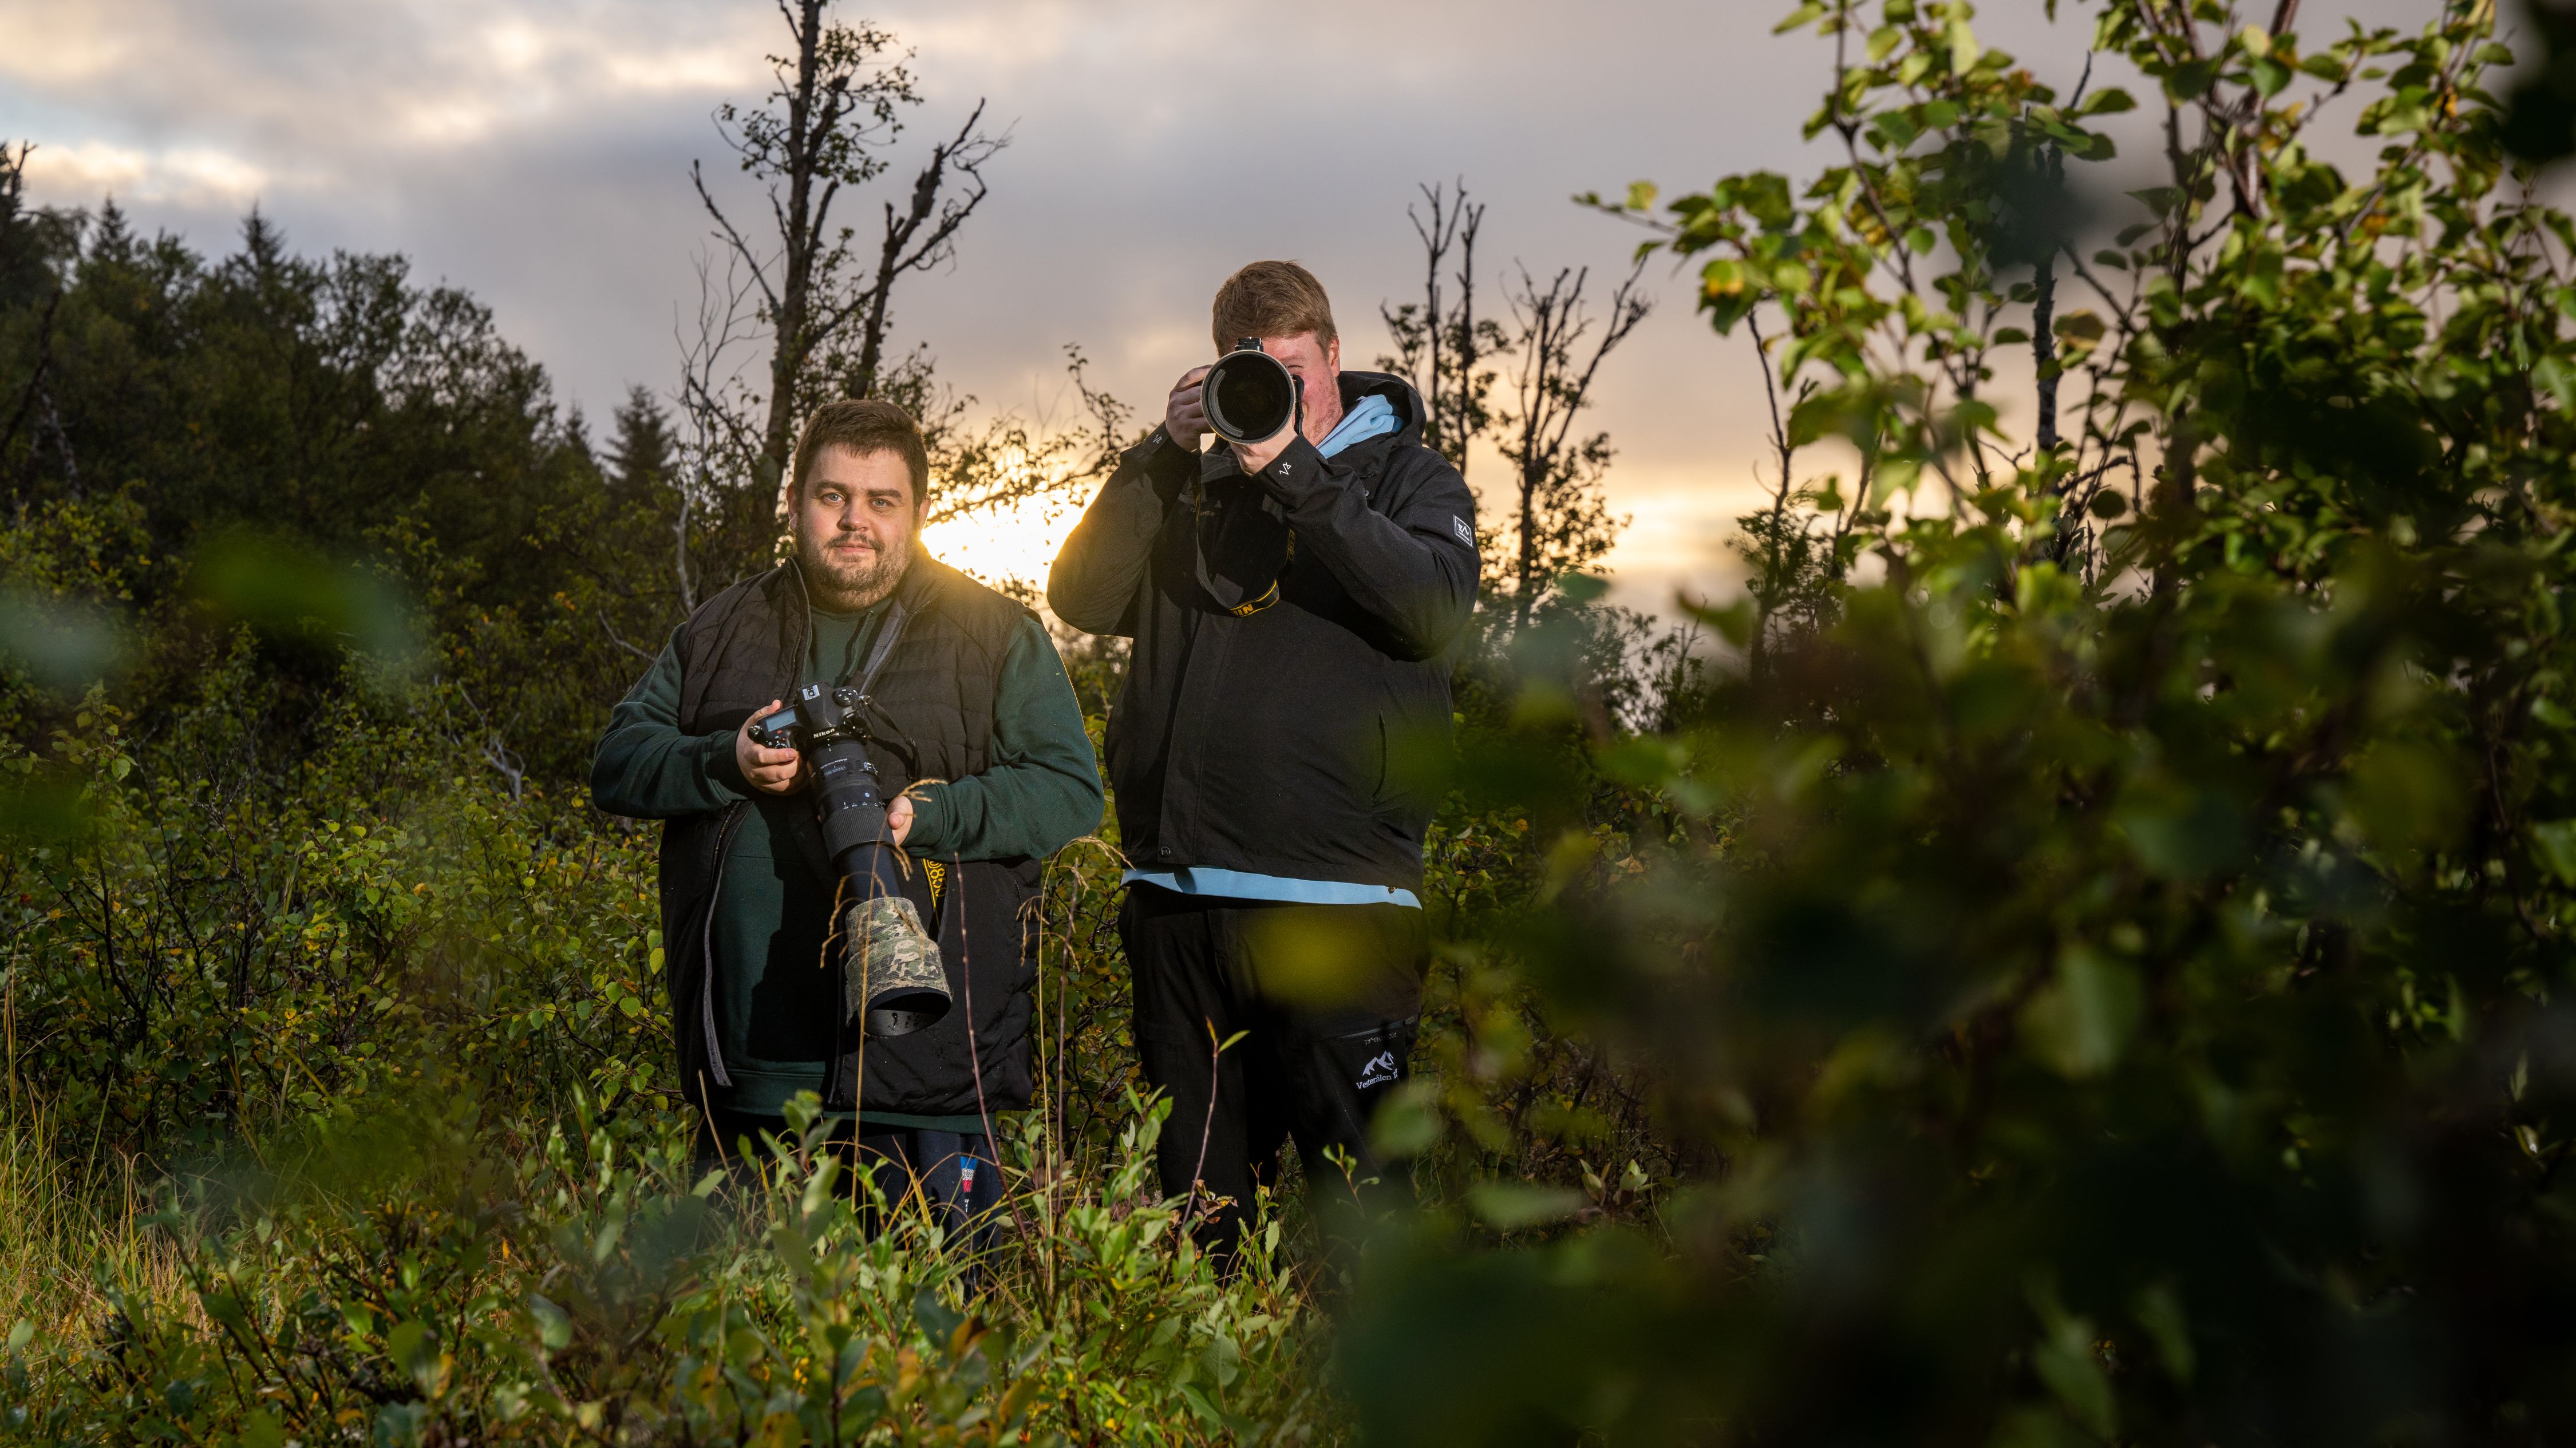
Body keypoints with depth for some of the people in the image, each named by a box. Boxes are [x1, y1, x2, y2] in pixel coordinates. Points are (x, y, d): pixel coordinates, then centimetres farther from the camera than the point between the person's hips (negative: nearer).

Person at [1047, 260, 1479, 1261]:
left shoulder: (1409, 476, 9)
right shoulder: (1194, 487, 17)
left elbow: (1437, 609, -11)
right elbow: (1083, 598, 5)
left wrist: (1295, 473, -13)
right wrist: (1165, 452, -3)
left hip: (1334, 905, -4)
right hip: (1177, 898, 4)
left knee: (1353, 1191, -3)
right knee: (1195, 1194, 12)